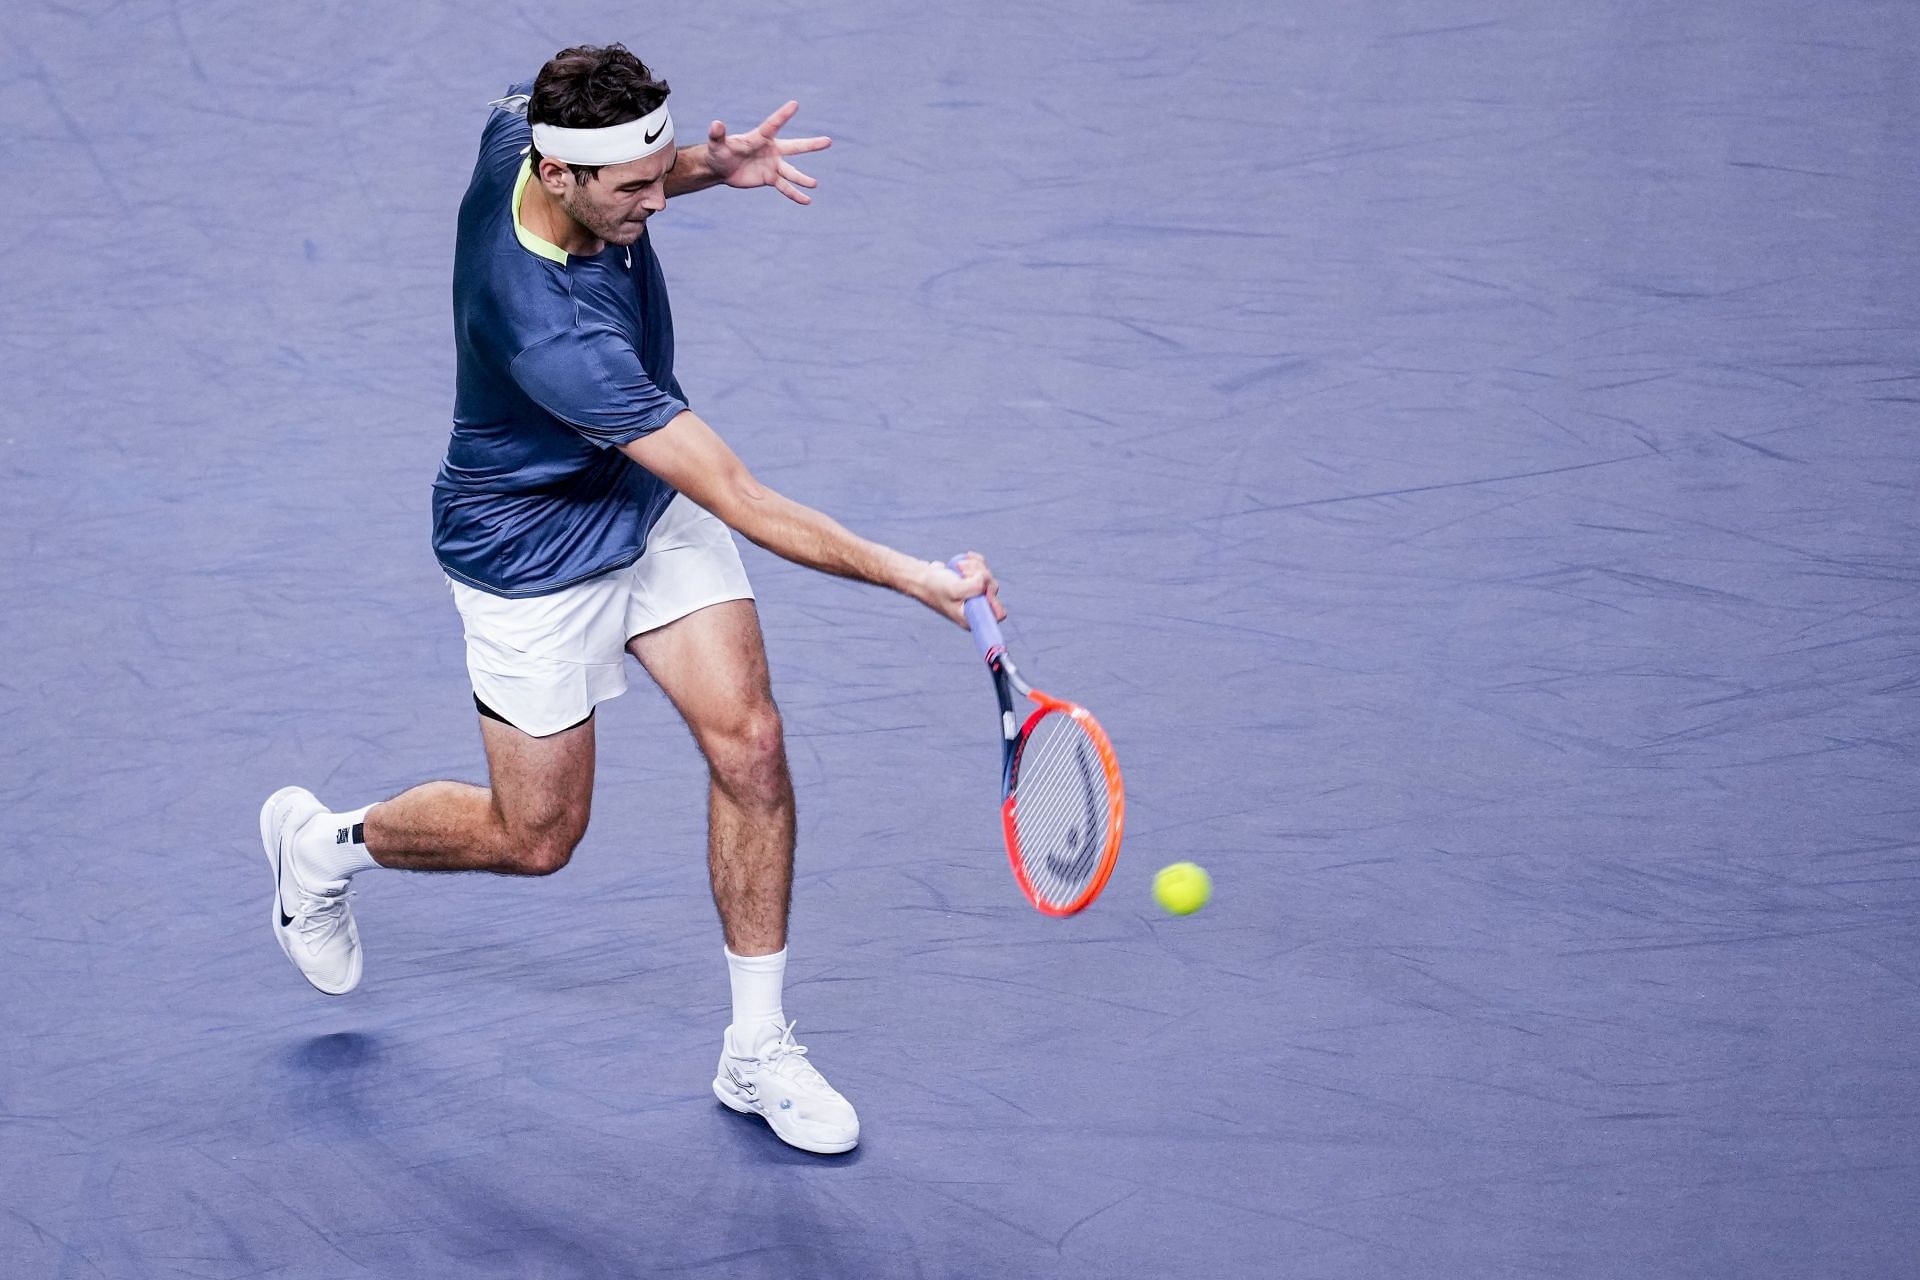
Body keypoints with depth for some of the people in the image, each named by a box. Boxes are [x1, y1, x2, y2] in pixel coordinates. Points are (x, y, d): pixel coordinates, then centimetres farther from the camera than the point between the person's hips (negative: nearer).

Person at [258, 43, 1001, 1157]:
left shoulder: (525, 130, -19)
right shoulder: (554, 335, -41)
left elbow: (635, 185, 10)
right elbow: (742, 505, -39)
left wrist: (711, 167, -11)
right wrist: (915, 579, -40)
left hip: (650, 497, 7)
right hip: (536, 554, -7)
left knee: (750, 745, -4)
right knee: (536, 837, 9)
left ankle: (758, 1052, 9)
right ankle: (322, 842, 40)